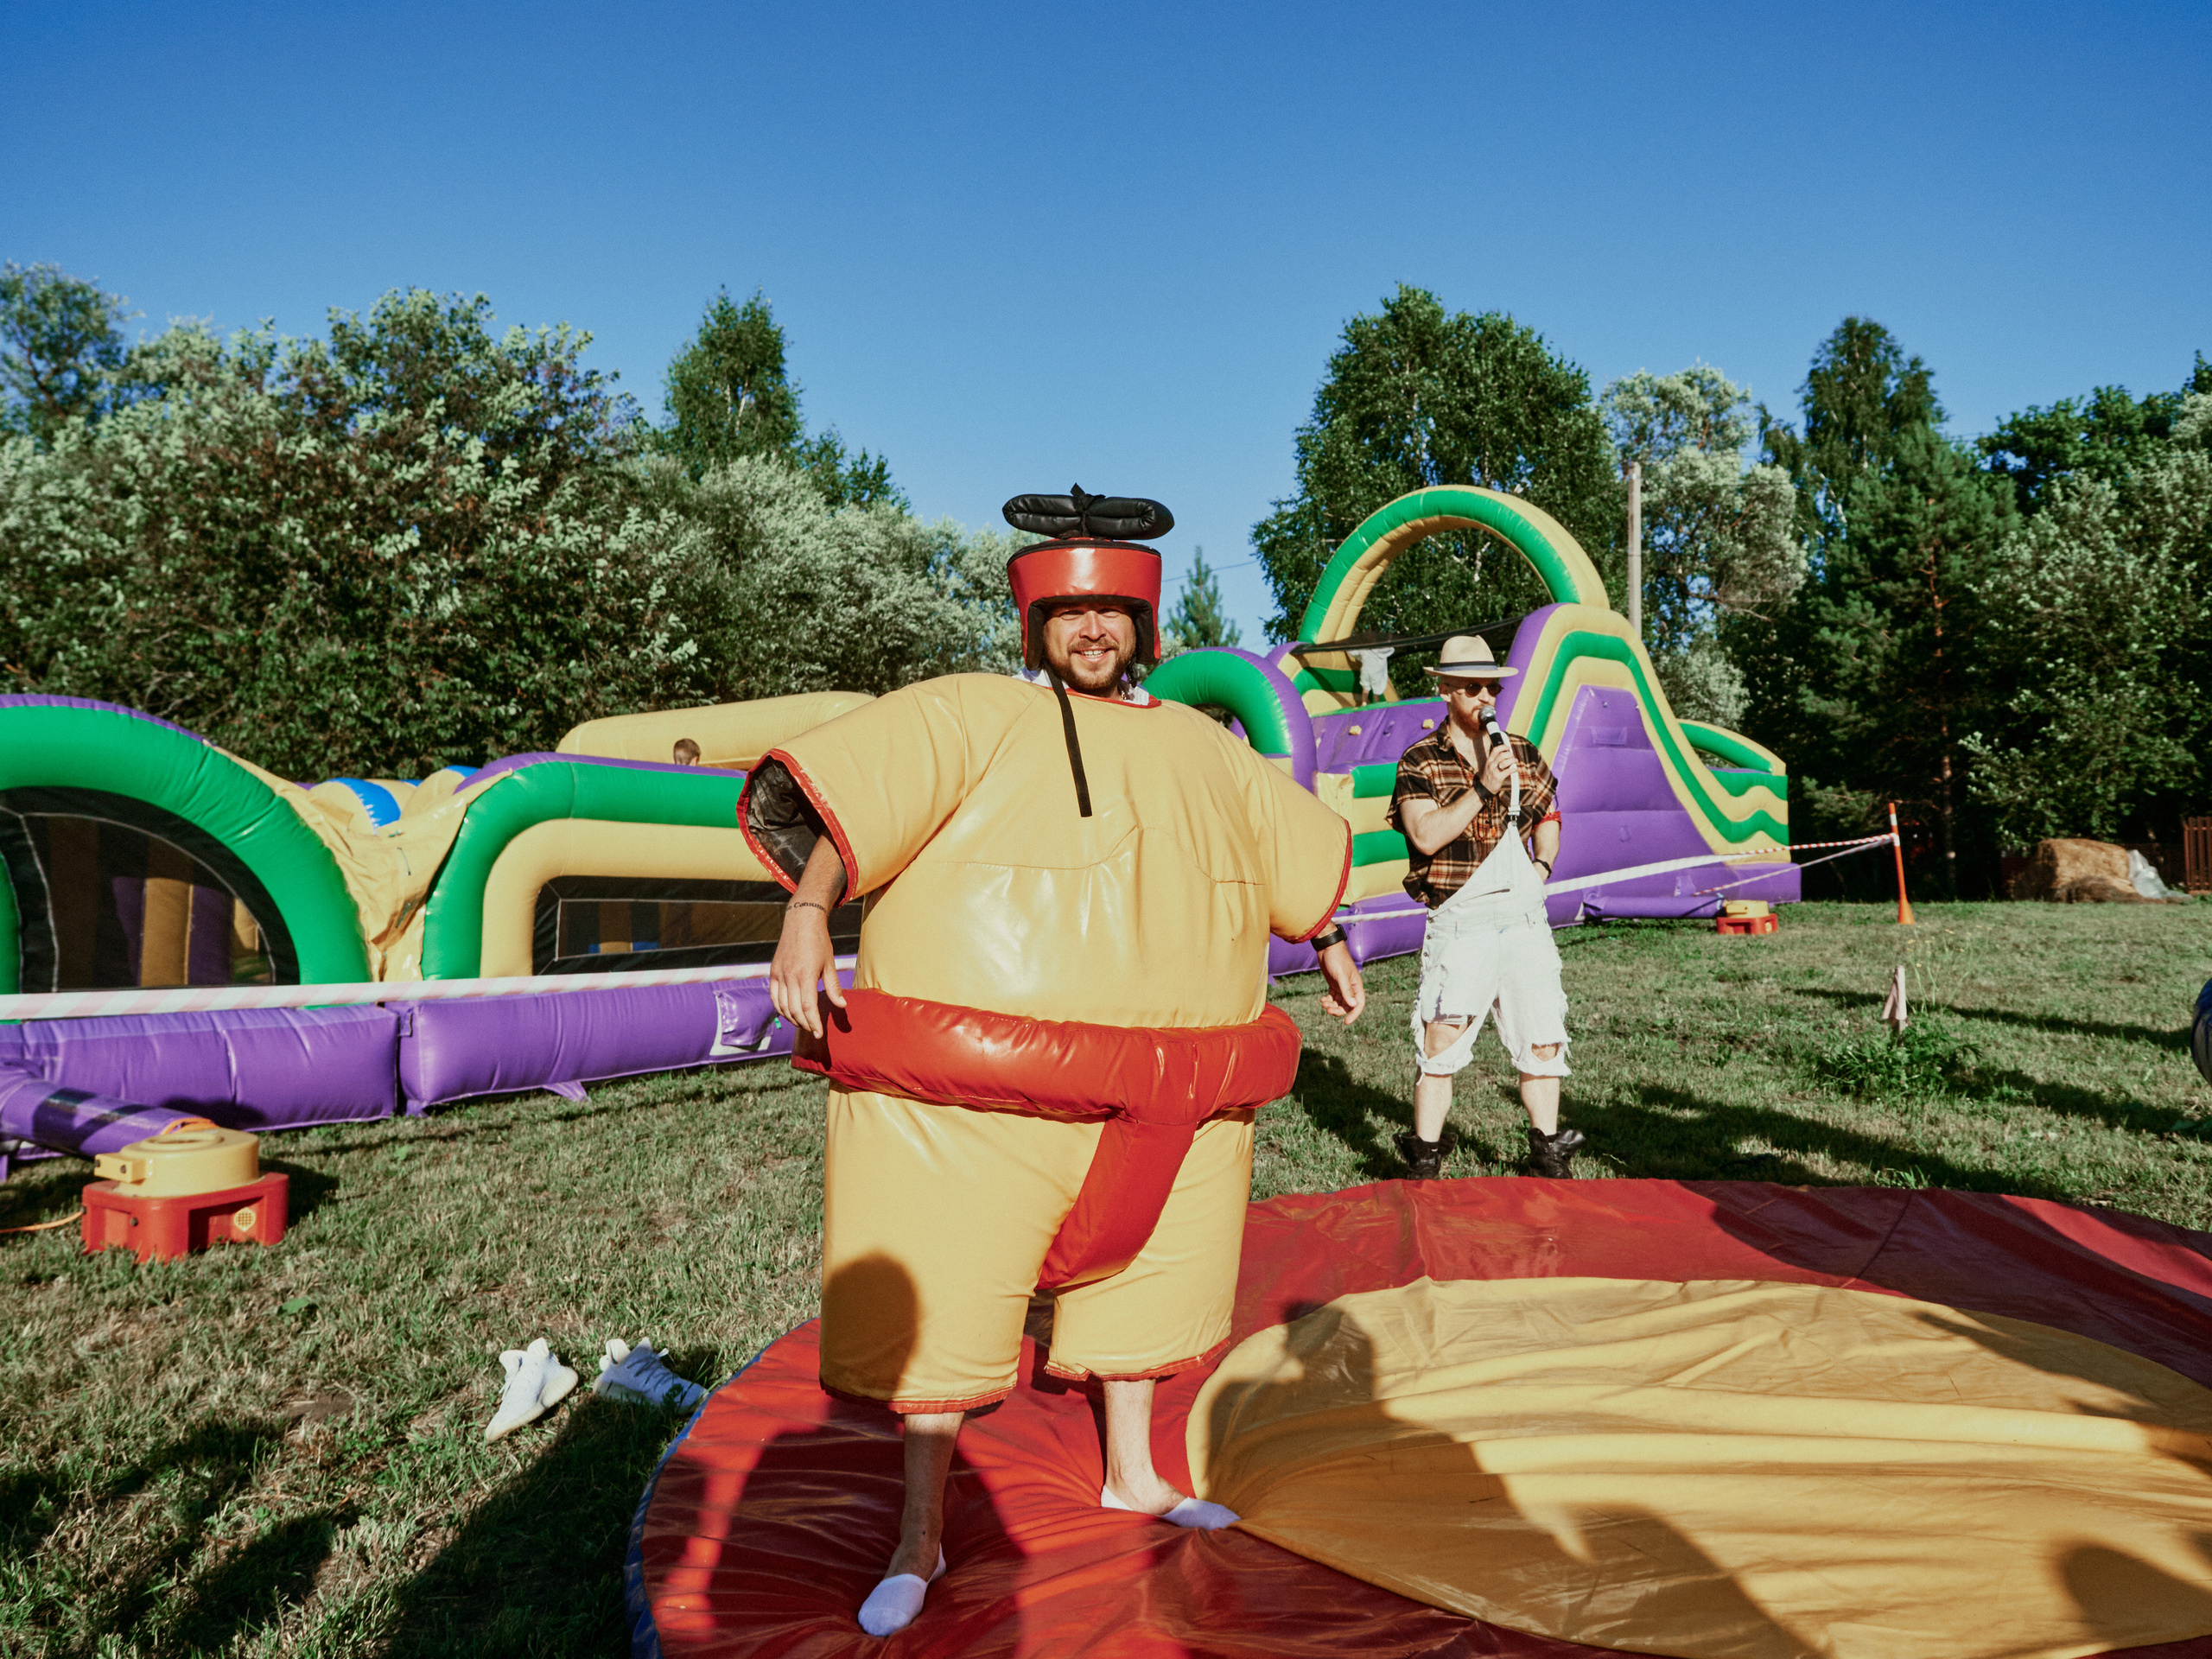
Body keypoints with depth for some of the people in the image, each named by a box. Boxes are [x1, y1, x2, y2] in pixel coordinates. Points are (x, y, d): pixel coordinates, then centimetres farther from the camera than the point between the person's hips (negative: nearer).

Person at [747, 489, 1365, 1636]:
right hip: (976, 1087, -5)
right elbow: (845, 792, -21)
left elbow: (1292, 838, 28)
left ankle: (1132, 1474, 42)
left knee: (1138, 1268, 19)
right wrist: (808, 911, -37)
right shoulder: (969, 716, -6)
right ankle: (921, 1538, 20)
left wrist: (1328, 940, 36)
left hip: (1159, 1094, 6)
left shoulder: (1195, 744, 12)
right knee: (941, 1291, 0)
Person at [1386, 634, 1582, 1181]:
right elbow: (1426, 835, -16)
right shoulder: (1419, 761, -2)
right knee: (1441, 1045, -5)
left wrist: (1542, 865, 8)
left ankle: (1547, 1152, 25)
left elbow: (1547, 815, 26)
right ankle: (1425, 1162, 8)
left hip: (1525, 916, 4)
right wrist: (1483, 789, -19)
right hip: (1459, 923, -4)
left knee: (1544, 1041, 8)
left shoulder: (1523, 752, 12)